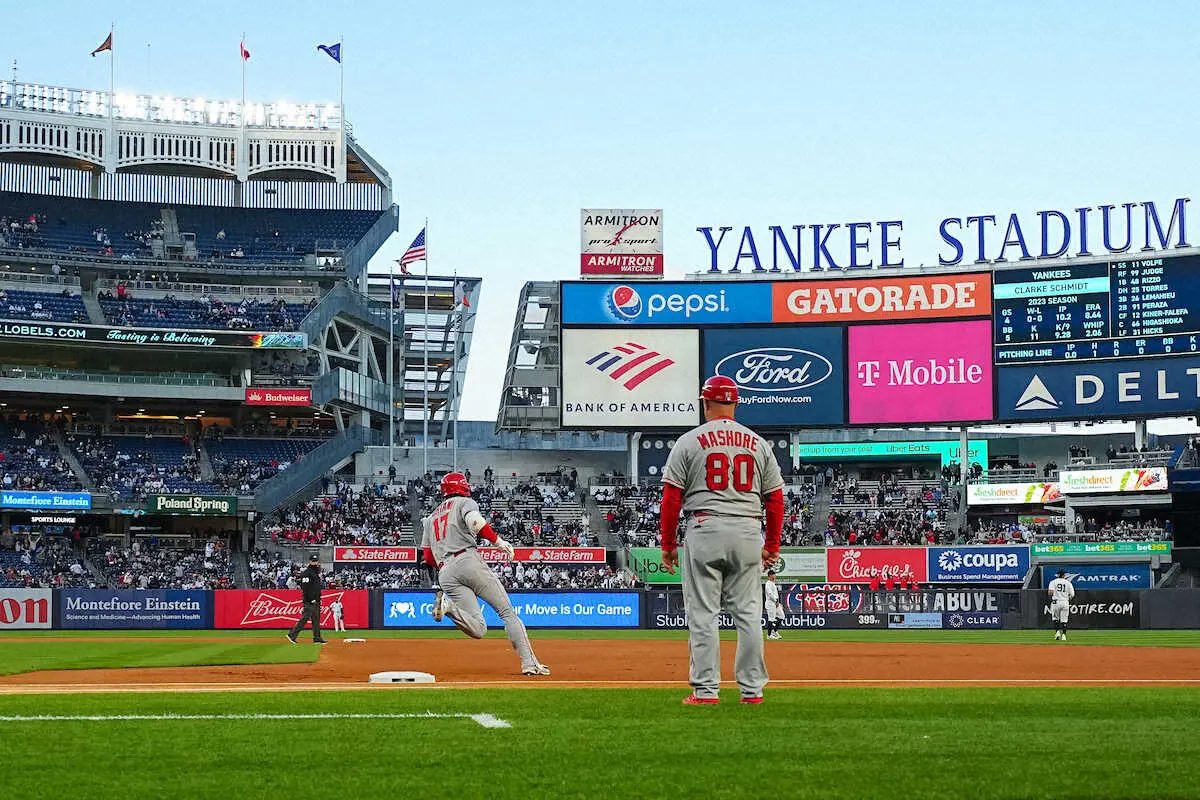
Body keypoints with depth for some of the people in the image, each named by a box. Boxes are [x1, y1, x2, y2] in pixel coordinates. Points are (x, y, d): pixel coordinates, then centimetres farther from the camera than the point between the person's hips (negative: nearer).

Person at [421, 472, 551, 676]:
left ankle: (447, 606, -29)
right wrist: (499, 542, -10)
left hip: (445, 573, 5)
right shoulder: (464, 502, 13)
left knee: (478, 630, -5)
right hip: (468, 560, -4)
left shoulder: (430, 518, 29)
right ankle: (529, 662, -13)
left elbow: (428, 558, 21)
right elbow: (474, 521, -12)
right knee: (507, 611, -1)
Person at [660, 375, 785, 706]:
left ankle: (706, 689, -3)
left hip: (705, 530, -3)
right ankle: (752, 689, 6)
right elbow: (775, 498, 9)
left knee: (702, 613, 0)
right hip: (749, 533, 3)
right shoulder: (759, 444, 10)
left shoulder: (689, 442, 1)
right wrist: (772, 545, 15)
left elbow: (672, 497, -2)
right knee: (748, 613, 6)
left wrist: (668, 543, 4)